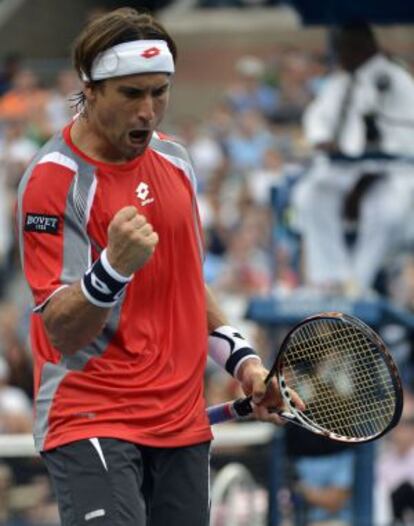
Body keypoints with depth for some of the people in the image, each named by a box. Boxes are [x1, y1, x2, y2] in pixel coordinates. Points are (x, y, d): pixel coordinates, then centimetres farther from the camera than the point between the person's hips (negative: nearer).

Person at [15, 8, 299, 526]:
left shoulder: (174, 159, 10)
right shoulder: (54, 178, -13)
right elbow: (61, 332, -18)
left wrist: (239, 357, 16)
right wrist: (115, 266, -34)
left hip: (183, 423, 7)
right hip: (91, 421, -7)